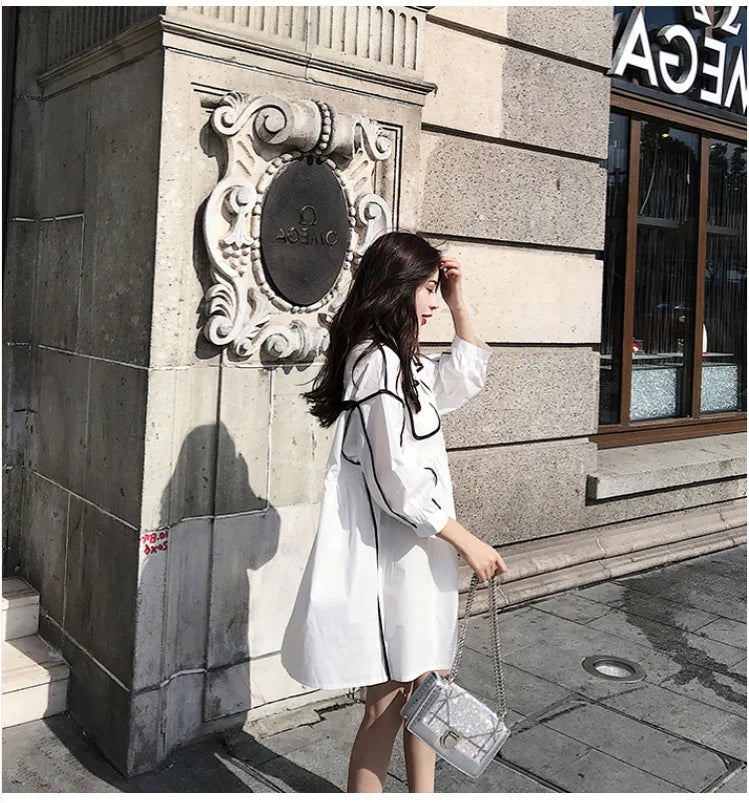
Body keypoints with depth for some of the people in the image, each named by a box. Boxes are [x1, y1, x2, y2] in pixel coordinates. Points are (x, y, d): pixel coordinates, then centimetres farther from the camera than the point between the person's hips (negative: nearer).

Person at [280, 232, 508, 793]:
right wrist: (469, 544, -15)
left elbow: (467, 376, 26)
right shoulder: (378, 363, -20)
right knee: (389, 703, 2)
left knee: (428, 684, 20)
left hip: (414, 555, 10)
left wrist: (458, 303, 15)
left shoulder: (403, 362, 11)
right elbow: (399, 483, -23)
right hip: (388, 558, -10)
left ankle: (424, 795, 36)